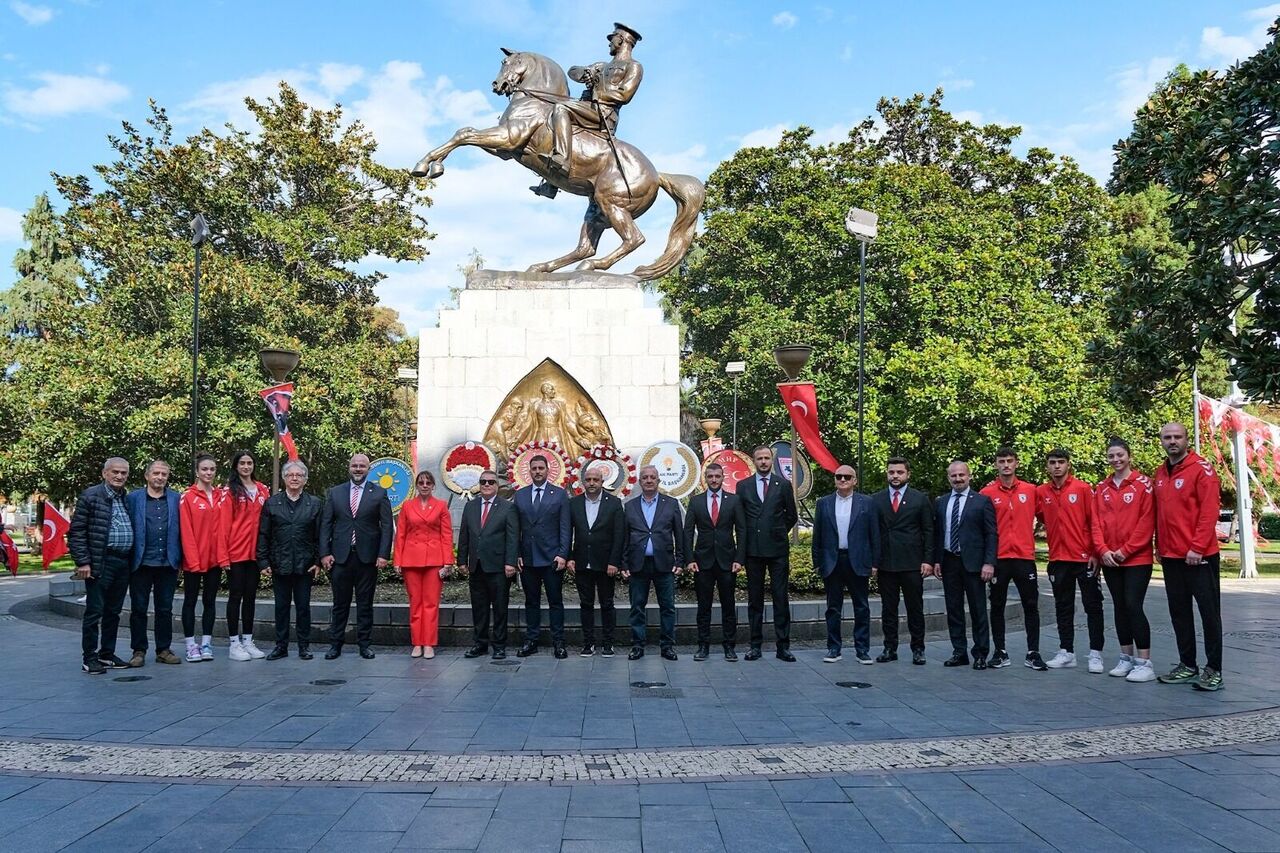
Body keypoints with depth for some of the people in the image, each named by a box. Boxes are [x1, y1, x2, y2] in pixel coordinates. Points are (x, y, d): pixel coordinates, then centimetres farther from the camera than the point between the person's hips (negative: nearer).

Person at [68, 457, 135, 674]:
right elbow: (76, 532, -6)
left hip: (124, 564, 6)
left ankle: (107, 654, 22)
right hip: (100, 563, -6)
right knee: (94, 612, 0)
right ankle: (89, 659, 8)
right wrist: (82, 562, -12)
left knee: (113, 612, 13)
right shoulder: (91, 496, -4)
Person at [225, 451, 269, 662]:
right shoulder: (230, 491, -3)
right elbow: (225, 523, -7)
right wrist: (224, 552, -12)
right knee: (236, 595, 2)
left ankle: (248, 641, 18)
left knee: (250, 596, 10)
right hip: (236, 552, -4)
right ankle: (234, 643, 9)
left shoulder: (263, 491, 9)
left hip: (255, 551, 4)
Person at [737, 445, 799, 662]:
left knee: (781, 598, 0)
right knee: (754, 599, 7)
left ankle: (783, 646, 5)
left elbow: (791, 516, 11)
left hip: (778, 549, -1)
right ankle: (755, 644, 14)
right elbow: (740, 518, 10)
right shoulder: (743, 486, 7)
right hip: (753, 550, 1)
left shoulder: (783, 485, 4)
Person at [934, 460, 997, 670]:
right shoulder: (940, 503, 11)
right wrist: (936, 560, 5)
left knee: (978, 610, 3)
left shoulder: (982, 501, -2)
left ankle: (981, 654, 11)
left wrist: (989, 563, -12)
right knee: (953, 610, 8)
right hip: (948, 562, 4)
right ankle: (959, 652, 17)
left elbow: (991, 534, -5)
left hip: (973, 562, -4)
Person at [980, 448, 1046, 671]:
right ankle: (1000, 652, 15)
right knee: (997, 606, 6)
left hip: (1025, 556, 1)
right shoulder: (987, 493, -2)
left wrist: (1033, 530, 8)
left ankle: (1033, 653, 11)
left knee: (1031, 606, 3)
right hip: (998, 558, -1)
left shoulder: (1030, 490, 3)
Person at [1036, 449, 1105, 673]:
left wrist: (1095, 553, -10)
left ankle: (1095, 654, 9)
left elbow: (1094, 521, -7)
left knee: (1093, 606, 2)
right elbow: (1041, 517, 15)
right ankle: (1066, 653, 19)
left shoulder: (1083, 488, -5)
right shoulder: (1041, 492, 3)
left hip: (1084, 558, -3)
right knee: (1063, 608, 10)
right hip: (1058, 560, 4)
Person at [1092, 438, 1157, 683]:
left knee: (1133, 606, -10)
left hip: (1137, 558, -5)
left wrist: (1126, 550, -13)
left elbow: (1147, 521, -10)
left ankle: (1144, 663, -3)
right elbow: (1097, 522, 6)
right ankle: (1126, 658, 19)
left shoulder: (1143, 484, -5)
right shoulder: (1102, 488, 10)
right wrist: (1103, 550, -7)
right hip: (1109, 559, 5)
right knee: (1120, 607, 10)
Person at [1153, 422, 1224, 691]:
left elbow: (1209, 510, -14)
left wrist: (1197, 547, -18)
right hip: (1170, 557, 7)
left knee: (1209, 610, 1)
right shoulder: (1160, 474, 12)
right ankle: (1187, 665, 21)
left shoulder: (1201, 468, -8)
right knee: (1179, 612, 12)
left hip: (1199, 556, -7)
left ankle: (1214, 669, 7)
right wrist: (1159, 546, 11)